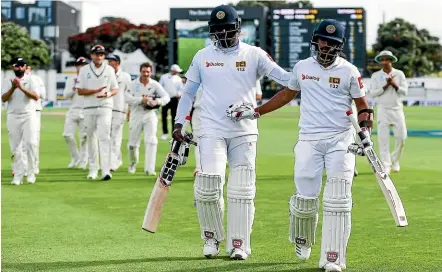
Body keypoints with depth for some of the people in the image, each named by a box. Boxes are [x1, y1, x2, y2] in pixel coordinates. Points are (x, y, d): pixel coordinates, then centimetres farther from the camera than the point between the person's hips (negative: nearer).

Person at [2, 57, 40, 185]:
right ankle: (18, 174, 3)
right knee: (15, 147, 0)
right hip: (13, 116, 2)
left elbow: (36, 97, -10)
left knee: (30, 143, -13)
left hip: (28, 116, -2)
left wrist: (22, 88, -20)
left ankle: (31, 172, -3)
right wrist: (13, 88, -16)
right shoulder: (8, 82, 10)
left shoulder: (31, 80, 4)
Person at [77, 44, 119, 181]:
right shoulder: (84, 70, 4)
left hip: (105, 108, -1)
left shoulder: (109, 70, 7)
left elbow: (115, 89, 9)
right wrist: (96, 91, -15)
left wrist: (108, 94, -14)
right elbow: (80, 91, 0)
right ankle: (93, 169, 17)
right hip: (89, 108, 1)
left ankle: (105, 170, -21)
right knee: (90, 138, 6)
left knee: (104, 138, -12)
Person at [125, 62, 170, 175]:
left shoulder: (155, 84, 0)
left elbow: (166, 97, -8)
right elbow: (127, 98, -15)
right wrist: (142, 99, -25)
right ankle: (133, 164, 34)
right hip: (136, 115, 0)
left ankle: (149, 169, -15)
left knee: (151, 141, -15)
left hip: (150, 115, 0)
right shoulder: (133, 84, -3)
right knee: (133, 143, 7)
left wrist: (157, 101, -28)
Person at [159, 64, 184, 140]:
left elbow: (181, 88, 8)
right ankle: (165, 133, 12)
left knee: (174, 116, 0)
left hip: (174, 99, 0)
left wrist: (179, 93, -12)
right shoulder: (163, 77, 4)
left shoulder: (178, 79, 6)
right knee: (163, 116, 1)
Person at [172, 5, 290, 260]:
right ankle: (212, 238, 10)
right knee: (208, 187, -11)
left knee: (242, 190, -1)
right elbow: (188, 92, 13)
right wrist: (179, 123, 6)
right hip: (212, 131, 0)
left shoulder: (253, 54, 1)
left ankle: (239, 245, 9)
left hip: (244, 132, 0)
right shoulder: (202, 57, 7)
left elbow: (283, 76, -9)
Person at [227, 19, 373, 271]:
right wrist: (254, 112, 19)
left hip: (340, 140, -2)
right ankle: (302, 240, 29)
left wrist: (365, 131, -13)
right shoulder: (302, 67, 8)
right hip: (309, 139, 2)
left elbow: (362, 105, 5)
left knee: (337, 200, -9)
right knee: (306, 198, -2)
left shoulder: (349, 71, 1)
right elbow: (287, 94, 21)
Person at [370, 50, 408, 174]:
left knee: (401, 136, -3)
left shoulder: (399, 74, 7)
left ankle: (395, 160, 19)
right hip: (383, 109, -1)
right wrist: (386, 85, -13)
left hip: (397, 109, 1)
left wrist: (394, 84, -15)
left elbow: (404, 91, 0)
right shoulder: (376, 75, 5)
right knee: (383, 138, -6)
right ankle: (386, 165, -1)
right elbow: (373, 93, -4)